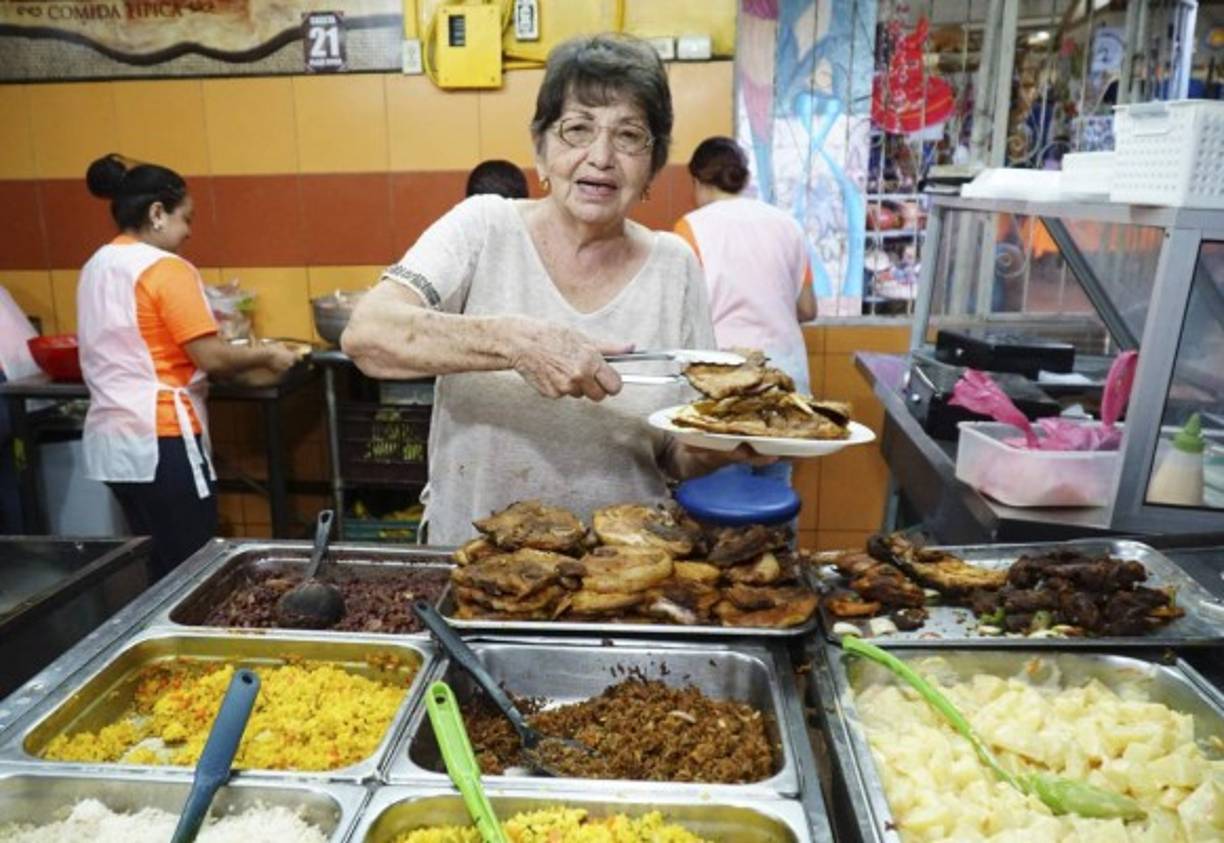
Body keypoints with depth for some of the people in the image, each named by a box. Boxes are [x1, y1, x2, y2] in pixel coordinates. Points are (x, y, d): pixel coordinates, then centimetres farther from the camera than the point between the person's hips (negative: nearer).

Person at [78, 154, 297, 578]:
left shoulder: (97, 266, 13)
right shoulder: (166, 269, -13)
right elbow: (211, 359, -17)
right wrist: (267, 356, 0)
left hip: (110, 437, 9)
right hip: (160, 439, -9)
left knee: (156, 564, 17)